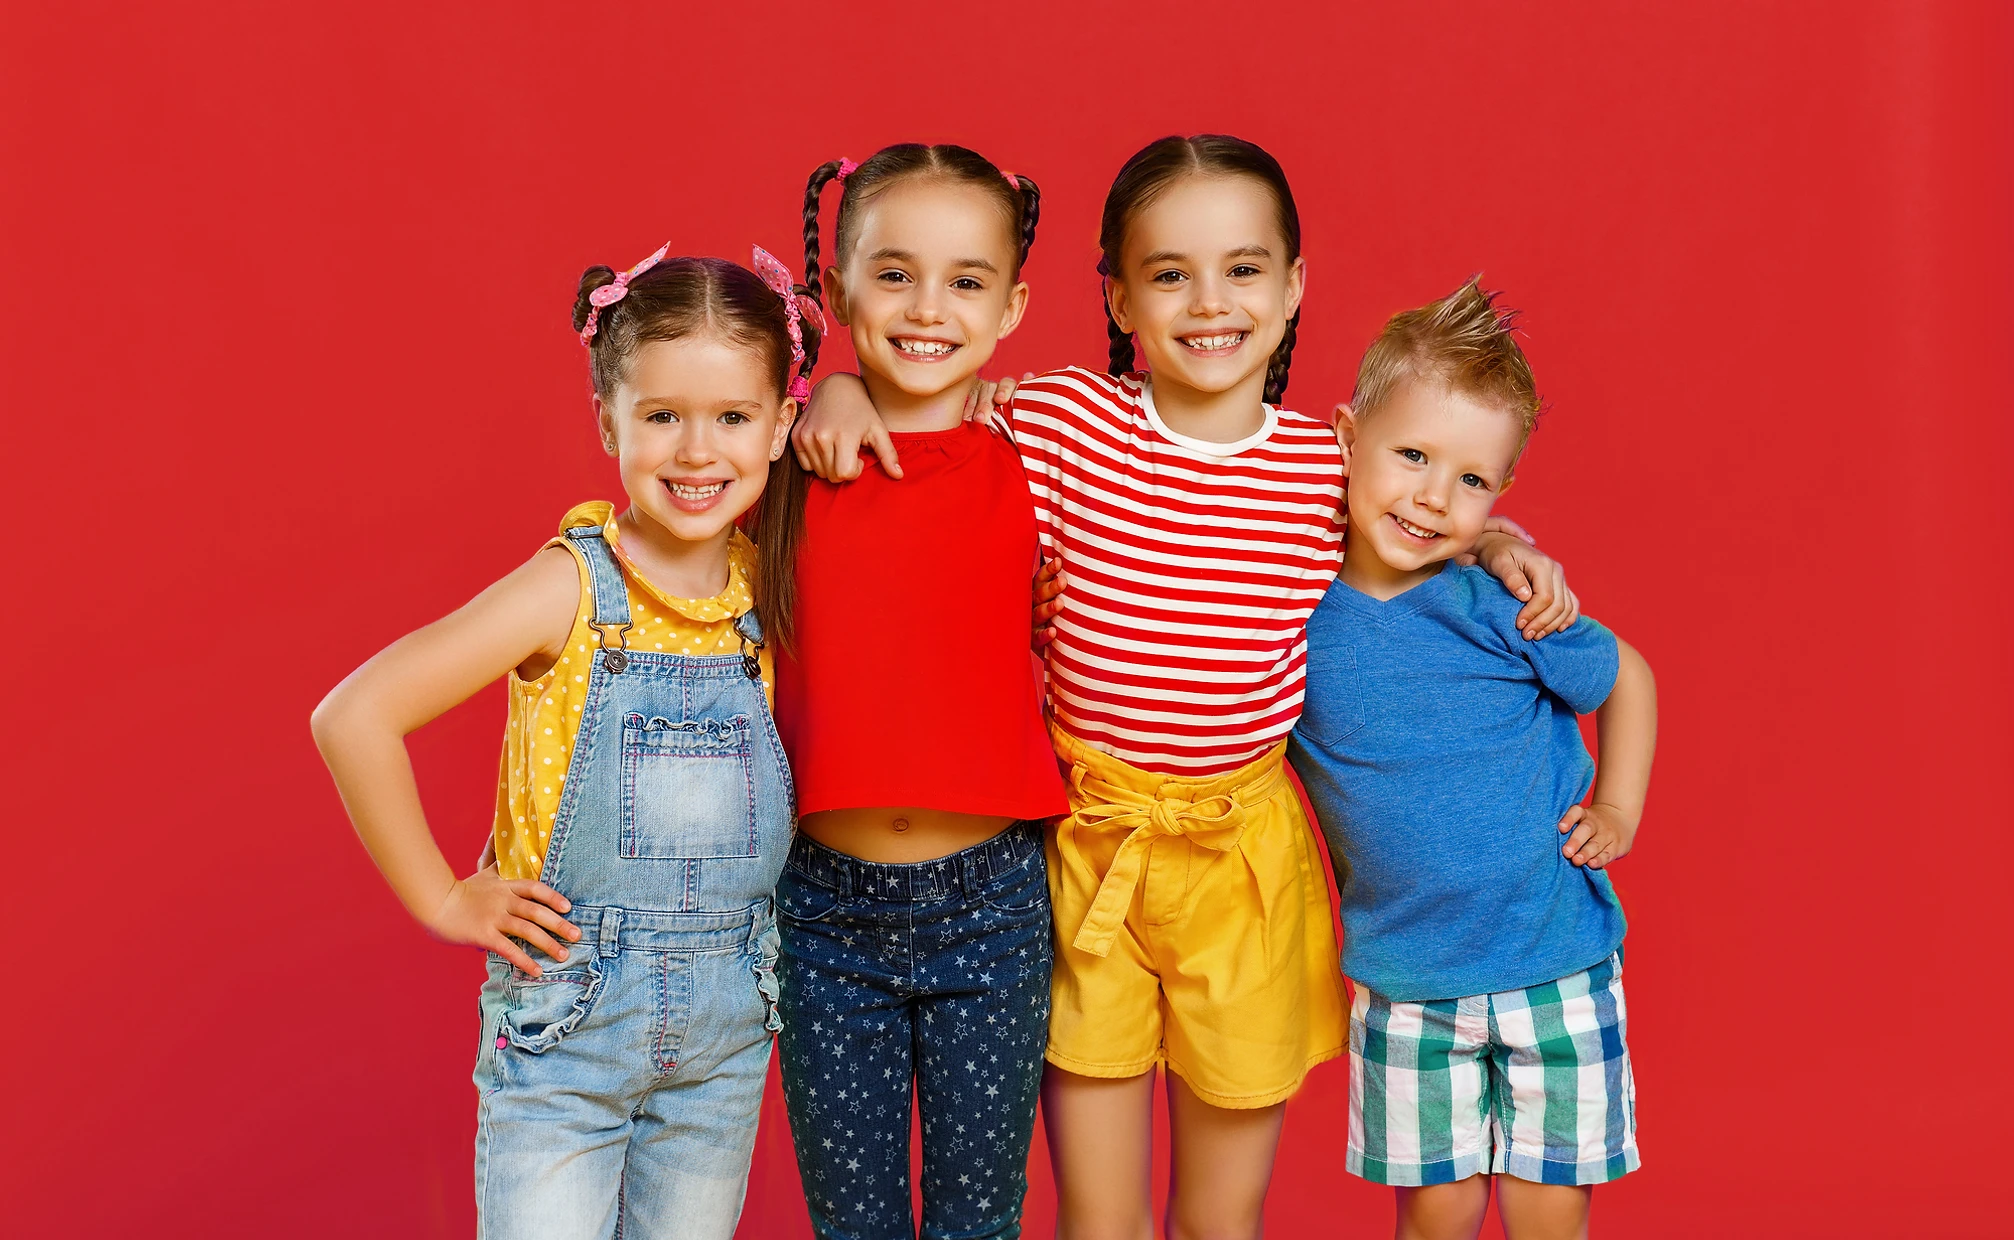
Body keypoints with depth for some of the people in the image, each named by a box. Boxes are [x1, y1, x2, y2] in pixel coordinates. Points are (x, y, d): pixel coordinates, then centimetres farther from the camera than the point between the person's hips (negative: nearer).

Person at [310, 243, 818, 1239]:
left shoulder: (766, 586, -2)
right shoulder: (572, 587, -15)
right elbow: (353, 718, -19)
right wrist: (443, 900, -13)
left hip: (727, 1021, 4)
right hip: (567, 1016, -4)